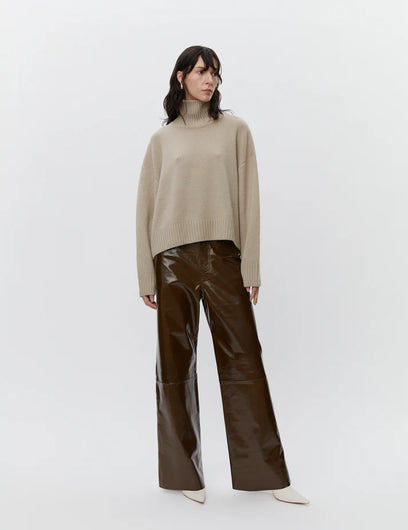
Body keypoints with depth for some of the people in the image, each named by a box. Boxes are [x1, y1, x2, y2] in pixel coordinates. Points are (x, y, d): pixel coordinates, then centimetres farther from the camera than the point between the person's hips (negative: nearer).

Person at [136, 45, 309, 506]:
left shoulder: (234, 129, 8)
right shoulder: (162, 139, 11)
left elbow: (249, 198, 3)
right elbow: (145, 207, 9)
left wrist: (251, 267, -4)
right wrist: (146, 276, 3)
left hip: (222, 256, -1)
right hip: (173, 259, 1)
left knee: (243, 359, 0)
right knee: (175, 365, 4)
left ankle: (268, 473, 10)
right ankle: (185, 473, 17)